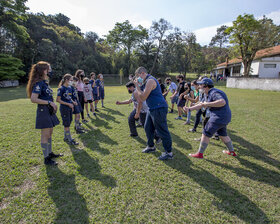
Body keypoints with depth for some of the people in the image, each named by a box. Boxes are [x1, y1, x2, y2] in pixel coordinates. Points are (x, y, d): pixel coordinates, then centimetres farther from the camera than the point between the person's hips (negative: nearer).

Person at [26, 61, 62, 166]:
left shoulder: (45, 82, 13)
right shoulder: (39, 83, -15)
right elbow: (33, 99, -22)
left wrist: (53, 104, 11)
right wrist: (49, 102, -20)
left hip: (49, 111, 9)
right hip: (43, 111, -9)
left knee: (50, 133, 17)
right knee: (45, 135, 0)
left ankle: (50, 153, 32)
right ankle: (46, 158, 12)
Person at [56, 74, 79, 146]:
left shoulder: (69, 87, 8)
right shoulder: (61, 88, -14)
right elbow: (58, 100, -16)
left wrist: (72, 102, 7)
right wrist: (68, 104, -19)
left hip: (70, 108, 8)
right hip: (64, 108, -7)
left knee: (68, 123, 15)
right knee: (67, 124, 1)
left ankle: (66, 137, 29)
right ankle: (70, 140, 9)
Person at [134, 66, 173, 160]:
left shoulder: (150, 80, -16)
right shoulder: (146, 81, 16)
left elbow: (143, 97, -20)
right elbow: (142, 97, 14)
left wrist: (137, 86, -10)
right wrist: (140, 85, 5)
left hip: (158, 109, -11)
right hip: (152, 109, 11)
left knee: (162, 131, -4)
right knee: (148, 128, 18)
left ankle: (169, 153, 7)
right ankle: (151, 146, 35)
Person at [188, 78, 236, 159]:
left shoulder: (214, 92, -18)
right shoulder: (210, 94, 13)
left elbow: (222, 102, -36)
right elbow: (202, 105, 19)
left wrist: (208, 104, -28)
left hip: (219, 118, -10)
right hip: (224, 118, 10)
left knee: (205, 134, -1)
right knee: (223, 135, 26)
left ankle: (200, 154, 10)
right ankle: (232, 152, 42)